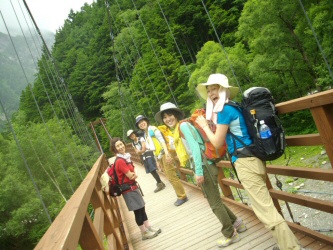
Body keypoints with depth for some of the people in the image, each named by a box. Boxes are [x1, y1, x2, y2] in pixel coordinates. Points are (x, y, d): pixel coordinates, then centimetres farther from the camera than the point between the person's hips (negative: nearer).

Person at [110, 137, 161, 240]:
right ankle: (145, 233, 16)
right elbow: (131, 176, -22)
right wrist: (135, 175, 0)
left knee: (142, 208, 16)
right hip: (128, 189, -9)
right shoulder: (120, 161, -23)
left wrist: (133, 174, -10)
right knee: (138, 211, 2)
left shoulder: (126, 157, 7)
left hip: (133, 186, 9)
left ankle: (149, 227, 29)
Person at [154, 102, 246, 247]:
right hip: (201, 166, 10)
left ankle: (231, 234, 18)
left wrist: (198, 171, -23)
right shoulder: (174, 132, 16)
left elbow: (195, 147, -19)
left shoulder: (183, 126, -11)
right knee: (214, 200, 19)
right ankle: (237, 223, 35)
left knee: (214, 202, 2)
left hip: (203, 166, -9)